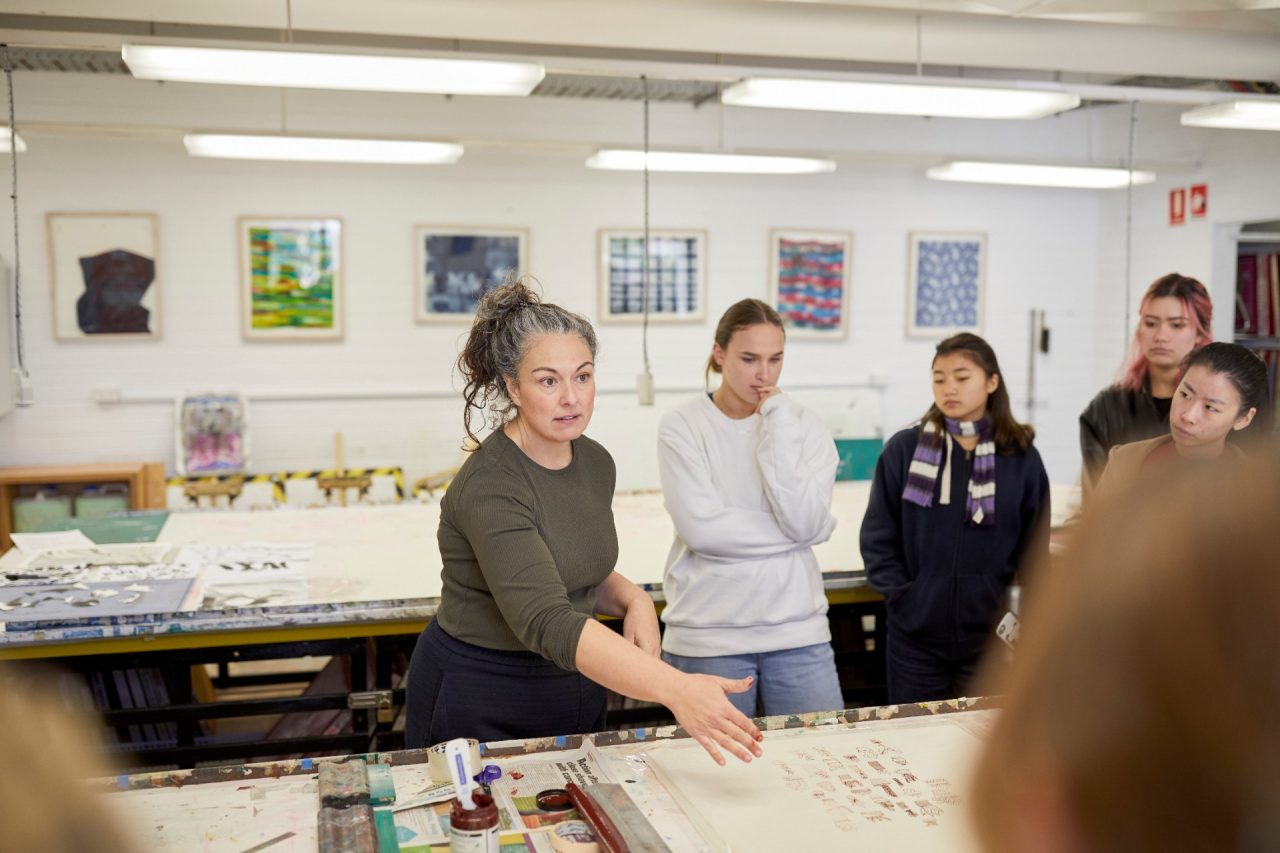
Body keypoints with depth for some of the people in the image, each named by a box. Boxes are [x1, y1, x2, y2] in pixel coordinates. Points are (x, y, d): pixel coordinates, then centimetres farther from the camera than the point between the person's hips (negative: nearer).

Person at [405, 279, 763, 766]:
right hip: (480, 706, -7)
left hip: (576, 692, 7)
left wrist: (633, 600, -8)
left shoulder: (596, 462, -1)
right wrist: (674, 688, -45)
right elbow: (548, 623, -36)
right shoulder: (490, 488, -25)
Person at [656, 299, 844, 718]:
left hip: (798, 631, 2)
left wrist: (778, 428, -11)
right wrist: (792, 533, -7)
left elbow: (807, 522, -10)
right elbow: (700, 527, -15)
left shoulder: (802, 423, 3)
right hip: (708, 636, -2)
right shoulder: (682, 426, -4)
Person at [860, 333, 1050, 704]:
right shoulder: (904, 449, -1)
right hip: (915, 637, 0)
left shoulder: (1021, 458, 2)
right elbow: (878, 537, 1)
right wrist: (902, 595, -8)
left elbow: (1034, 549, 7)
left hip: (991, 637, 0)